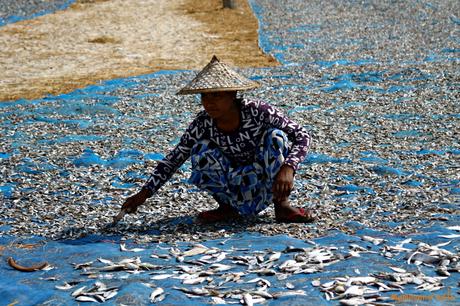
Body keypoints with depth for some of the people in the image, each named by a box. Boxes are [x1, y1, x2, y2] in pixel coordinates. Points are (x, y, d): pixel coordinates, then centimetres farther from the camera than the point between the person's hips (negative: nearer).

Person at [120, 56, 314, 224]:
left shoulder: (258, 112, -20)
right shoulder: (203, 124, -13)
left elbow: (302, 136, -18)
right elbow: (174, 159, -7)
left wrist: (287, 168, -35)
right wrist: (145, 193, -15)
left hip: (267, 186, -2)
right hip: (237, 192, 2)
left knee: (275, 136, -27)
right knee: (201, 151, -24)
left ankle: (282, 205, -13)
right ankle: (228, 207, -3)